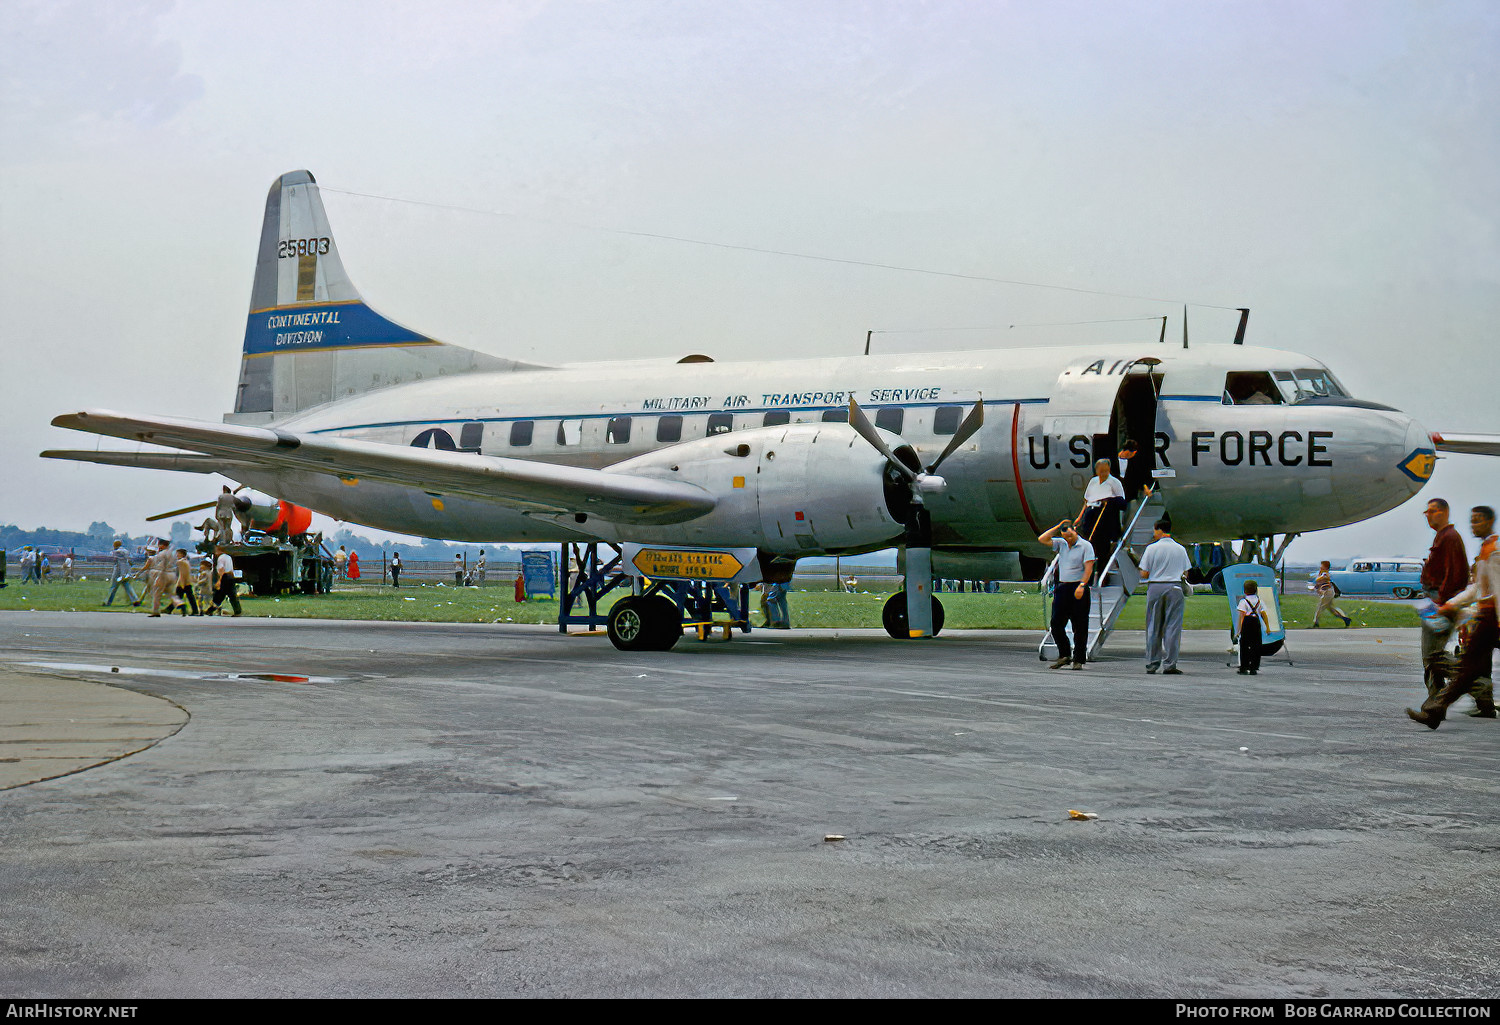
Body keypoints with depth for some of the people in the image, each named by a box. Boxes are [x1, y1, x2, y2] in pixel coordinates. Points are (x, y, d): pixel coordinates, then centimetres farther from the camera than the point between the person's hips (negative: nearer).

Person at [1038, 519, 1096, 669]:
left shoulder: (1085, 546, -3)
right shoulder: (1061, 544, 12)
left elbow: (1088, 567, -11)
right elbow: (1042, 539, 7)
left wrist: (1082, 585, -22)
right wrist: (1057, 527, 3)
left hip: (1078, 589, -5)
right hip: (1062, 588, 5)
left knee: (1079, 626, -1)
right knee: (1056, 623, 2)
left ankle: (1078, 660, 4)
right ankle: (1064, 655, 13)